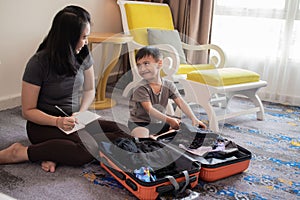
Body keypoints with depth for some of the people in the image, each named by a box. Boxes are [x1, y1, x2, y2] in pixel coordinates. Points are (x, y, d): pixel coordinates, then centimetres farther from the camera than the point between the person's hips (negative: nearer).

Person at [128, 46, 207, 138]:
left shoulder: (168, 85, -4)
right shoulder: (141, 88, -20)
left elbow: (181, 103, -8)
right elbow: (149, 110, -27)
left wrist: (194, 119, -21)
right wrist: (169, 120, -36)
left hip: (159, 122, 7)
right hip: (139, 123, -7)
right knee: (141, 134, -39)